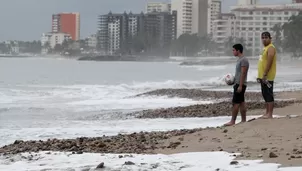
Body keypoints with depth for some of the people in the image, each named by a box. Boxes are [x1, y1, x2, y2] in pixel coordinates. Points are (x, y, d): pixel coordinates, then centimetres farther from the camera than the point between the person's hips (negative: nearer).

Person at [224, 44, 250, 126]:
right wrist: (233, 80, 17)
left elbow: (243, 74, -20)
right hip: (238, 84, 10)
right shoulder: (240, 59, 16)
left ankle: (232, 121, -9)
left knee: (236, 103, -9)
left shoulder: (244, 60, -15)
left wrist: (240, 86, -23)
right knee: (241, 102, 10)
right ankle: (244, 120, 12)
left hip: (240, 84, -10)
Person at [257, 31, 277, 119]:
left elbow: (269, 62, -21)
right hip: (263, 76, 10)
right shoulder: (265, 48, 19)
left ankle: (270, 114, -8)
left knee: (269, 95, -8)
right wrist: (260, 76, 20)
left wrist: (265, 75, -25)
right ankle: (267, 113, 18)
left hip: (267, 76, -10)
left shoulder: (271, 48, -13)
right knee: (265, 95, 12)